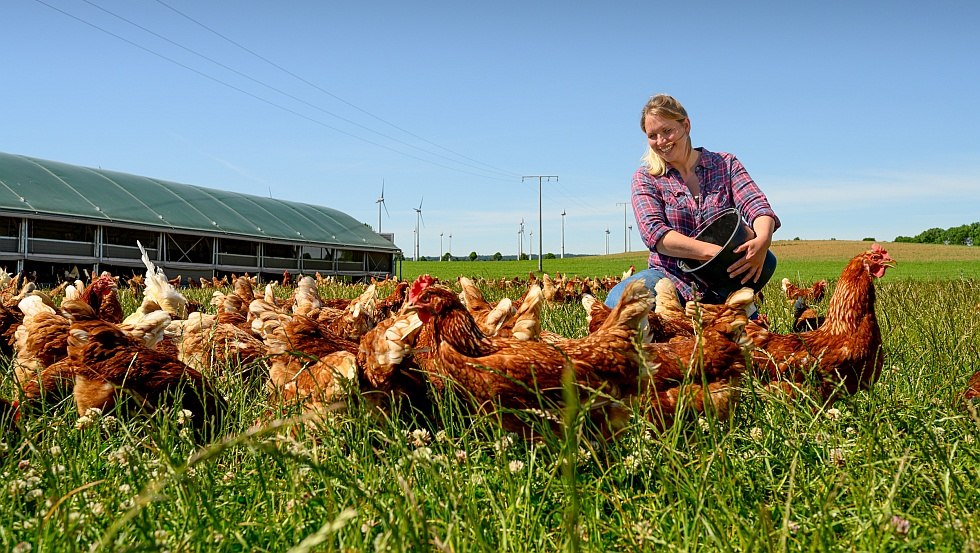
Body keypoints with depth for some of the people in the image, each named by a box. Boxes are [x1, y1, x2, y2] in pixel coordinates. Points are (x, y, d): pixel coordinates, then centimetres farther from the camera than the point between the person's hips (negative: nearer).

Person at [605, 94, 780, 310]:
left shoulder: (726, 164, 8)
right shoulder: (645, 178, 3)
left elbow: (757, 207, -6)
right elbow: (653, 232, -13)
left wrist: (762, 240, -31)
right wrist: (710, 251, -29)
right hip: (670, 277, -1)